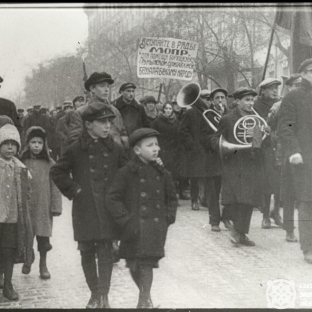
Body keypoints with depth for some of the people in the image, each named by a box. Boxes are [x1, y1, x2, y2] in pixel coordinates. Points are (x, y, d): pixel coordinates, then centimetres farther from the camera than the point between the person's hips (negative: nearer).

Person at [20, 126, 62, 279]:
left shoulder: (49, 164, -2)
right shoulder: (22, 162, -1)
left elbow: (55, 186, -2)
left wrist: (56, 206, -5)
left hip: (44, 207, -1)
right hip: (25, 207, 1)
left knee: (43, 236, 5)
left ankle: (43, 265, 20)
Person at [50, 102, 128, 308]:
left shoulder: (115, 149, 3)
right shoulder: (76, 149, 0)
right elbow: (57, 172, 6)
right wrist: (72, 190, -1)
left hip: (108, 208, 0)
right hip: (84, 209, 0)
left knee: (105, 251, -6)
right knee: (87, 252, 7)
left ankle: (103, 295, -3)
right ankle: (95, 294, 19)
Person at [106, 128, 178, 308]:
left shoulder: (162, 173, 6)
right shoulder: (127, 173, -6)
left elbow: (172, 198, 18)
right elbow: (113, 199, -7)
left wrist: (168, 219, 6)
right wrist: (126, 221, -11)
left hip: (155, 229, 1)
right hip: (135, 229, -1)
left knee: (147, 264, -5)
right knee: (134, 265, 6)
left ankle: (144, 300, 11)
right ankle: (146, 297, 30)